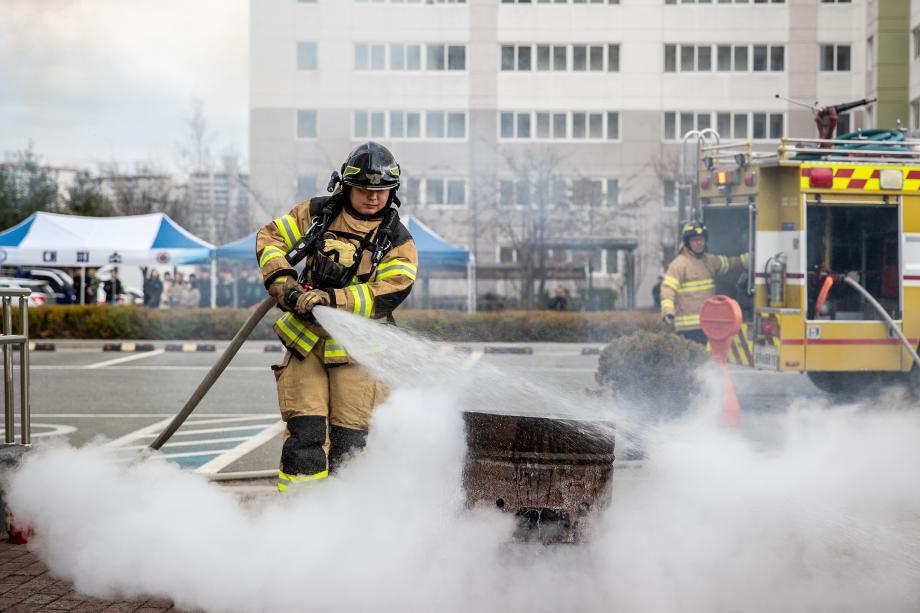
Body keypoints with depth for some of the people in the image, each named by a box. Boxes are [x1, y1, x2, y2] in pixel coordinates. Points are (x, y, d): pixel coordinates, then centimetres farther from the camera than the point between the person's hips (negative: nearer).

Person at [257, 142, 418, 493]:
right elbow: (270, 237, 11)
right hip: (305, 338, 1)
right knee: (304, 431, -6)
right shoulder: (319, 213, 3)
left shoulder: (398, 242, -3)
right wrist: (282, 280, -7)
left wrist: (329, 300, -25)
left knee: (349, 440, 0)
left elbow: (383, 296, -15)